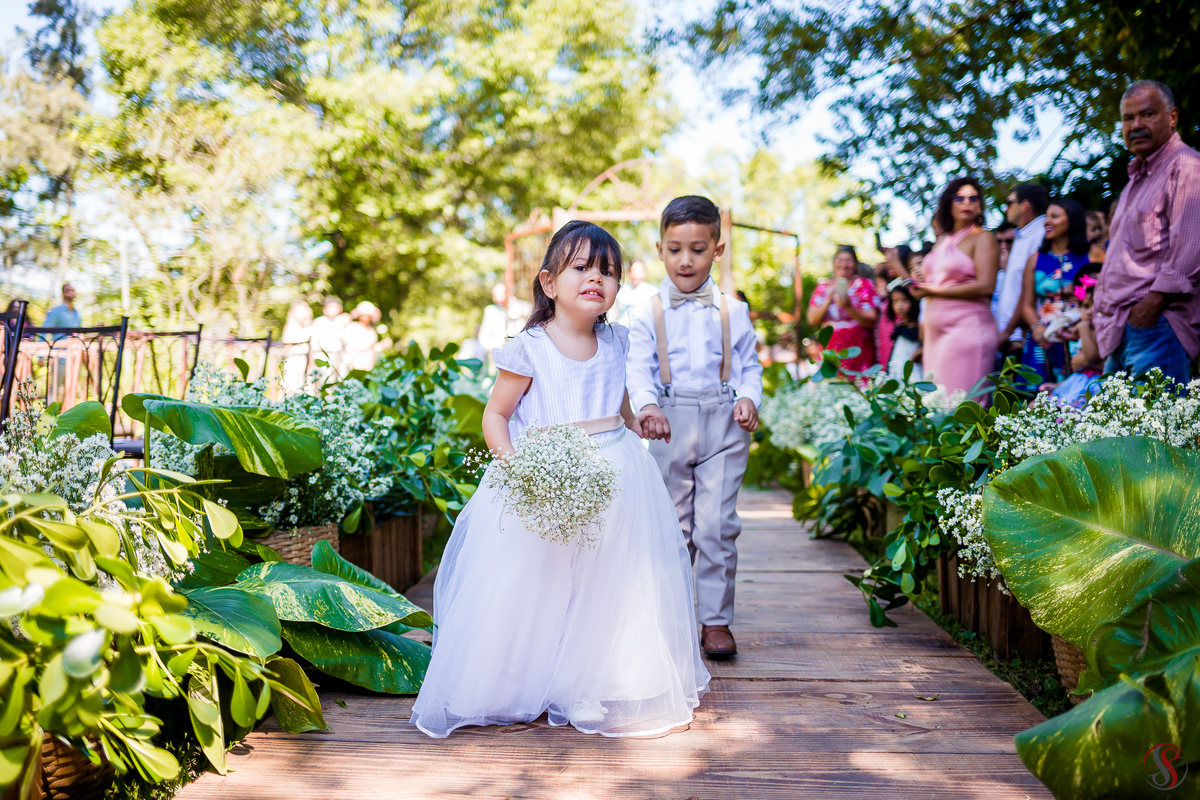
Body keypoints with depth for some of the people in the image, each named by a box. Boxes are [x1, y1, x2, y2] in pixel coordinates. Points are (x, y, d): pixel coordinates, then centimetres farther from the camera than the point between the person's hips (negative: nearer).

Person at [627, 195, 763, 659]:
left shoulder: (732, 312, 6)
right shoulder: (648, 313, 3)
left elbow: (749, 365, 11)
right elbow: (639, 368, -6)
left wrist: (748, 397, -10)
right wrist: (647, 406, -26)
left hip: (723, 427, 0)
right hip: (670, 426, 0)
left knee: (716, 526, -2)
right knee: (671, 527, 9)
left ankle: (716, 620, 11)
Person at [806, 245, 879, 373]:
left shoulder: (864, 285, 4)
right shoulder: (823, 286, 10)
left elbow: (871, 322, -6)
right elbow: (812, 320, 2)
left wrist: (848, 307, -19)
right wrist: (828, 301, -11)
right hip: (830, 351, 2)